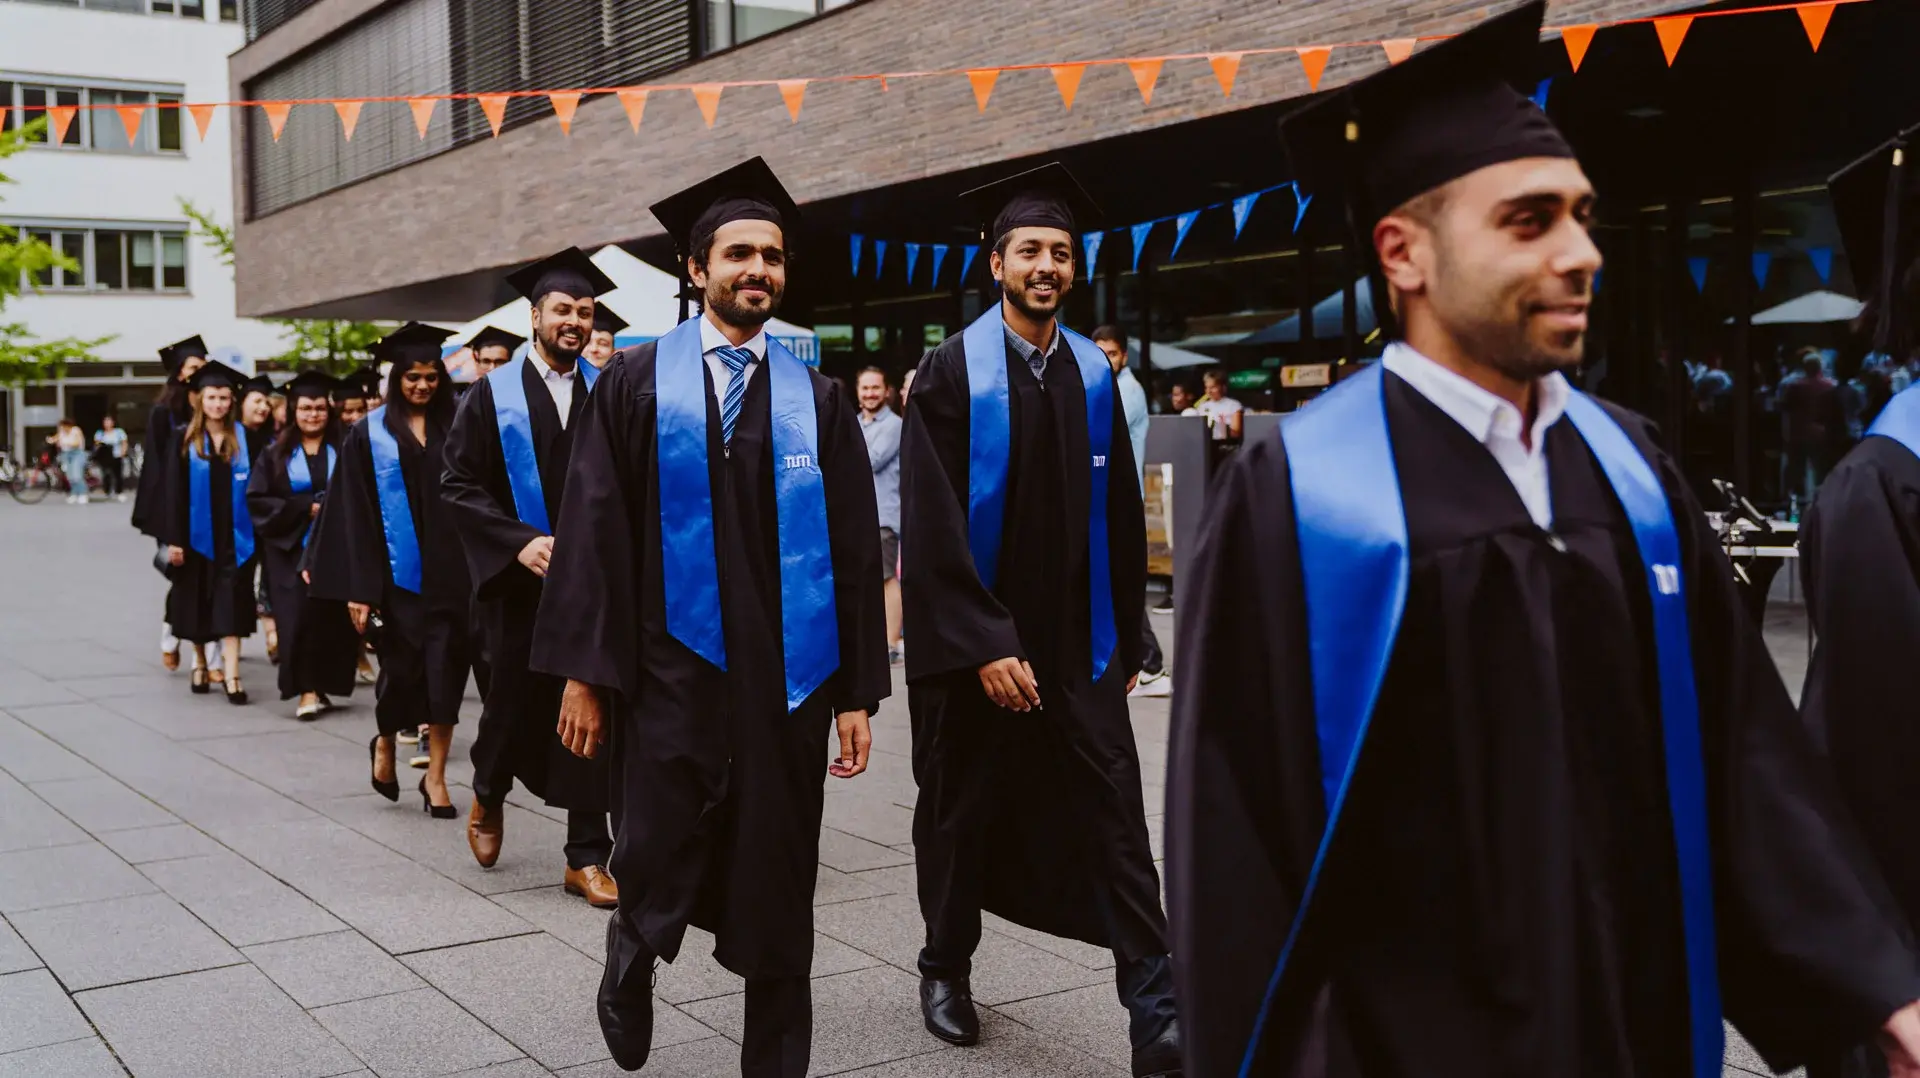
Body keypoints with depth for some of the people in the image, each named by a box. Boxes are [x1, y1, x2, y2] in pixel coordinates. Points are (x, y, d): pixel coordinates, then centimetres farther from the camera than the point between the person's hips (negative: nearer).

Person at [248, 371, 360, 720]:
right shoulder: (276, 453, 7)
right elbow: (257, 499, 0)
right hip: (292, 547, -1)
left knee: (332, 615, -2)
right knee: (300, 615, -11)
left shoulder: (343, 450, 7)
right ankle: (307, 691, -9)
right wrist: (305, 508, -10)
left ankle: (322, 685, 12)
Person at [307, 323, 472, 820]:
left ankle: (435, 776, 9)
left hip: (450, 569, 2)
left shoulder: (455, 428, 7)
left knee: (445, 667, 0)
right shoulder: (369, 435, 1)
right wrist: (359, 588, -8)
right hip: (400, 570, -2)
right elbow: (355, 515, -2)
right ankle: (385, 743, 33)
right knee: (403, 665, 2)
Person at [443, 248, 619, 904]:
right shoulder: (493, 396, 0)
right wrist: (520, 542, -15)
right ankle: (488, 796, 43)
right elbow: (460, 485, -4)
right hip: (519, 580, -1)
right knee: (518, 701, 10)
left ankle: (587, 857, 7)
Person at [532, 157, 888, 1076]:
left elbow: (855, 551, 5)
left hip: (786, 680, 2)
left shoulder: (817, 401, 6)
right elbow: (593, 532, -2)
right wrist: (584, 672, -7)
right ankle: (630, 959, 39)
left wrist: (858, 692, 1)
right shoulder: (635, 382, 2)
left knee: (779, 897, 9)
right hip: (670, 677, -1)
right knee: (656, 877, 4)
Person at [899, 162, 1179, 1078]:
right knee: (963, 812, 12)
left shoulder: (1093, 374, 5)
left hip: (1077, 642, 3)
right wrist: (986, 644, -19)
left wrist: (1127, 634, 9)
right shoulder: (951, 372, -8)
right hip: (974, 645, -3)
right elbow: (931, 523, -14)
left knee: (1113, 819, -4)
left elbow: (1120, 517, 10)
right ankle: (946, 967, 34)